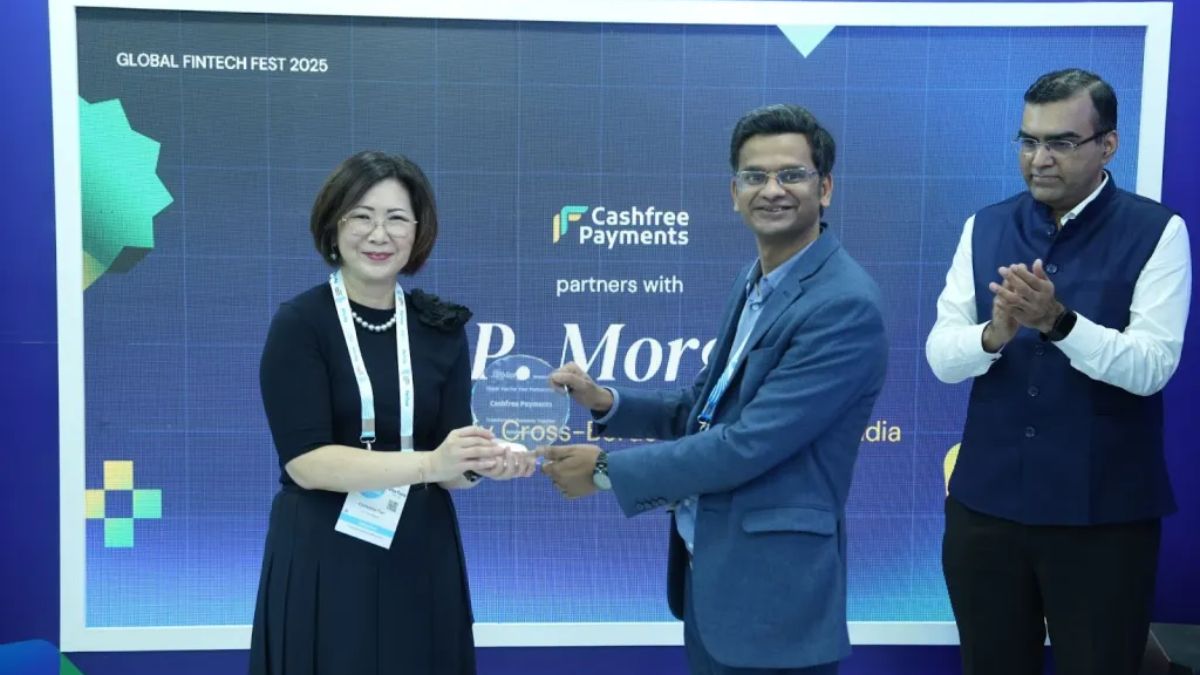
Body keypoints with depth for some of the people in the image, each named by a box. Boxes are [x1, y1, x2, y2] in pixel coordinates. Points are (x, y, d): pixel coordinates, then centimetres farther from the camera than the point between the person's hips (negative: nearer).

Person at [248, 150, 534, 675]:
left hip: (420, 558, 4)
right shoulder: (299, 324, -9)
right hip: (324, 563, -3)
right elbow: (306, 462, -17)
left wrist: (484, 462, -23)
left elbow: (448, 467, -1)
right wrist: (429, 462, -28)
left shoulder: (441, 327, 2)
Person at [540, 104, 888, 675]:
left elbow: (748, 444, -24)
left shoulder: (845, 306, -21)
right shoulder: (753, 283, 8)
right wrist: (607, 402, -1)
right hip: (709, 569, 8)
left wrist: (605, 470, -16)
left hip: (771, 591, -8)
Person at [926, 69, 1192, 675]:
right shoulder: (985, 228, 5)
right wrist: (994, 334, -23)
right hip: (985, 503, 3)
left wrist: (1059, 322, -30)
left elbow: (1151, 366, -16)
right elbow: (941, 357, -3)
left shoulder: (1157, 232, -5)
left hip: (1103, 514, -3)